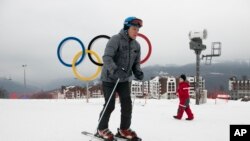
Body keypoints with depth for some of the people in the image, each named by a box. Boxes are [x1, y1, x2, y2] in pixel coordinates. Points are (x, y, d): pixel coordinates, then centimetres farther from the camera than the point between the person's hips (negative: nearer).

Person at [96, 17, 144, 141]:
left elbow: (136, 63, 10)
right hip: (109, 78, -6)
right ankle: (102, 129, 18)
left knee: (127, 104, 1)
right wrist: (115, 70, -42)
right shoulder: (116, 39, -16)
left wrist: (138, 72, -12)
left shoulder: (136, 45, 5)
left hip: (124, 79, 6)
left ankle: (124, 129, 19)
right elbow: (107, 57, -26)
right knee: (110, 105, -2)